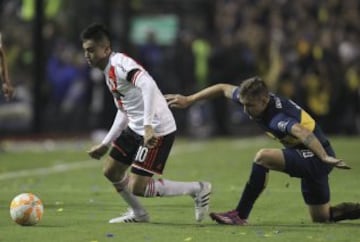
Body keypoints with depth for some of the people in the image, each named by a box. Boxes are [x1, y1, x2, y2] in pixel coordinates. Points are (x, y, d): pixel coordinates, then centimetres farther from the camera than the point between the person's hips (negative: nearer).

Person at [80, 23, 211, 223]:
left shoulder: (120, 64, -16)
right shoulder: (109, 71, 16)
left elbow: (148, 85, -34)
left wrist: (148, 125, -41)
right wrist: (105, 144, 27)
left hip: (157, 130, -10)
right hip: (135, 128, 10)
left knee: (137, 187, -12)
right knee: (111, 170, 17)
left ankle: (198, 189, 0)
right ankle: (138, 214, 36)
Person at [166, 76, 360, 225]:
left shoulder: (277, 118, -31)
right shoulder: (253, 98, -5)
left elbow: (303, 133, -50)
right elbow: (224, 88, 10)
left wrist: (325, 157, -65)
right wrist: (189, 100, 12)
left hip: (315, 157, -10)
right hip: (309, 159, 10)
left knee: (262, 157, -27)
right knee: (321, 217, 16)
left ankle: (240, 215, -18)